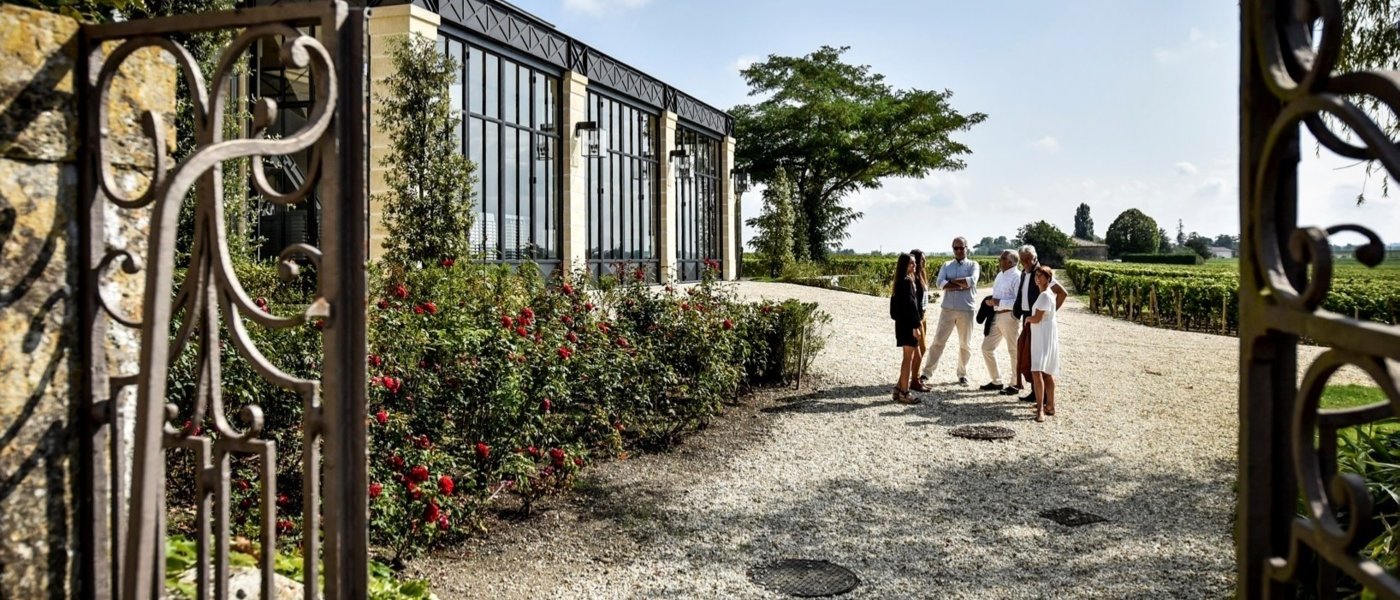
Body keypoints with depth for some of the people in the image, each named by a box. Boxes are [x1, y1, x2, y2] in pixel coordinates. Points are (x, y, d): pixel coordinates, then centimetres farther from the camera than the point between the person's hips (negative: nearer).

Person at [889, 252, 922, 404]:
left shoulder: (900, 282, 13)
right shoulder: (907, 282, -15)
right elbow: (909, 305, -19)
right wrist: (915, 326, -19)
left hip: (902, 323, 10)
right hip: (907, 324, -10)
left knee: (907, 357, 16)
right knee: (908, 358, -4)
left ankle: (899, 388, 20)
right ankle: (904, 393, 1)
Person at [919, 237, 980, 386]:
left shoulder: (973, 265, 4)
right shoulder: (946, 266, 9)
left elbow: (972, 281, -16)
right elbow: (940, 284, -8)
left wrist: (951, 281, -9)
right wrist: (961, 285, -15)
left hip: (966, 309, -1)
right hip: (947, 309, 1)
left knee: (965, 344, 9)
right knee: (938, 340, 0)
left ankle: (962, 374, 23)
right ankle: (927, 372, 4)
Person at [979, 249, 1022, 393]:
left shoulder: (1017, 277, -15)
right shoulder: (1000, 275, 14)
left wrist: (998, 302, -20)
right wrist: (990, 300, 4)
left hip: (1009, 316, -10)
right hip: (996, 315, 10)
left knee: (1014, 351, 3)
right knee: (987, 347, 12)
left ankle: (1015, 384, 15)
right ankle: (997, 381, 24)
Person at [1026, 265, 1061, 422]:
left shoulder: (1045, 296, -16)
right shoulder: (1045, 294, 13)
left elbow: (1037, 318, -19)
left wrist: (1027, 318, 2)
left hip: (1044, 338, -11)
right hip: (1040, 337, 11)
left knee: (1037, 372, -20)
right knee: (1046, 373, 16)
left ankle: (1040, 409, -23)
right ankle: (1049, 406, 25)